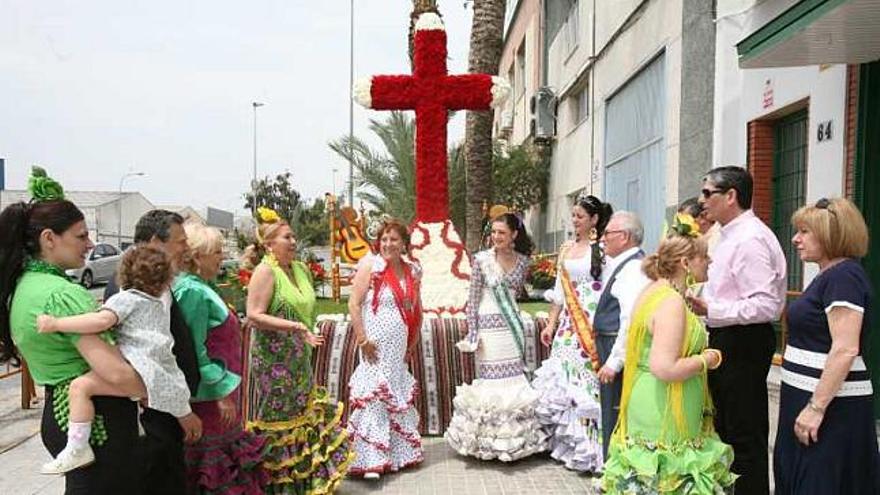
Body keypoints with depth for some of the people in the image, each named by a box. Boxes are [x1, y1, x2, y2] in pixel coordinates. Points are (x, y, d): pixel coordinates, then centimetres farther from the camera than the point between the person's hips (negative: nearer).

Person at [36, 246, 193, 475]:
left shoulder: (126, 298, 4)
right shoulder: (159, 306, 28)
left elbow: (102, 320, -16)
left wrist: (56, 323, -12)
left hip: (142, 372, -8)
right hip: (166, 376, 9)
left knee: (80, 386, -16)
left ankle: (77, 449, -24)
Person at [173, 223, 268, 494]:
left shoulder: (200, 287, 9)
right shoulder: (193, 291, -21)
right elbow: (196, 352, -23)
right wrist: (221, 392, -20)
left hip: (217, 390, 10)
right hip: (210, 395, -10)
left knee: (225, 458, 20)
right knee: (215, 462, 5)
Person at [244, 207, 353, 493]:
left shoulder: (300, 268, 7)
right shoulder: (265, 271, -15)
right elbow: (254, 316, -21)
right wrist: (294, 326, -27)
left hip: (299, 360, 8)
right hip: (274, 361, -8)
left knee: (305, 417, 17)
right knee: (278, 421, 5)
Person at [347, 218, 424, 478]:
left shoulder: (412, 271, 7)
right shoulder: (370, 266, -8)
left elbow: (416, 310, 17)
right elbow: (354, 303, -12)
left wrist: (413, 343, 13)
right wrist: (362, 339, -17)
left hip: (399, 347, 6)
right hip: (376, 345, -6)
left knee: (399, 396, 14)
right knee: (374, 396, -5)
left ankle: (400, 452, 29)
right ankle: (370, 460, 5)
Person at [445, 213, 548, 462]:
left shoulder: (522, 260, 4)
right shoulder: (481, 259, -6)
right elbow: (473, 299, -5)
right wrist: (472, 332, -8)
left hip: (512, 325, 4)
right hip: (489, 325, -4)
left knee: (514, 378, 6)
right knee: (493, 379, 0)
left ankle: (514, 437, 19)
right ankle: (491, 440, 13)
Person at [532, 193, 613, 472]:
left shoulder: (603, 249, -6)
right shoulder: (566, 250, 13)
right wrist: (551, 324, 16)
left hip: (592, 323, -6)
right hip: (569, 322, 6)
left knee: (585, 378, -4)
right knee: (563, 378, 7)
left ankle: (588, 447, 11)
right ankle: (568, 443, 23)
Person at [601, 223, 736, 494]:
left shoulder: (654, 290, 8)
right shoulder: (672, 302, -22)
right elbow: (664, 368, -29)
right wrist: (706, 360, -14)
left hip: (652, 405, 10)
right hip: (665, 413, -10)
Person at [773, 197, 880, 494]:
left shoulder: (844, 275, -17)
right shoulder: (828, 275, 14)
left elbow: (845, 350, -24)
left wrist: (817, 407, -23)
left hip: (831, 403, -10)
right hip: (808, 396, 10)